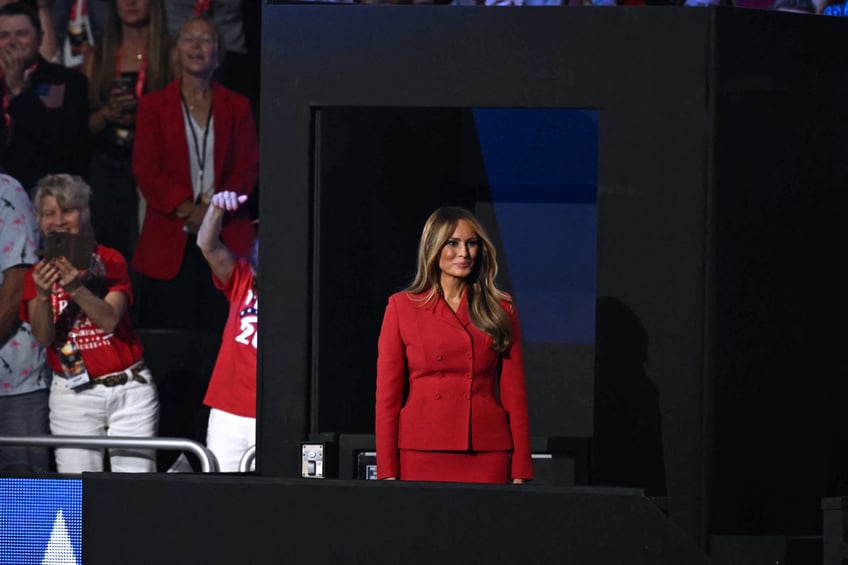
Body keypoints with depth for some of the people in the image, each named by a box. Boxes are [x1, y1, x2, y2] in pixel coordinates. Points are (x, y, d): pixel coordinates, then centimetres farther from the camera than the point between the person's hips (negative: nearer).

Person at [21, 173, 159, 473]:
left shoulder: (109, 261, 0)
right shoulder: (38, 274, 3)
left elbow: (110, 320, -15)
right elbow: (43, 337, -10)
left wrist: (77, 288, -32)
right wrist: (42, 295, -29)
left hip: (128, 389, -1)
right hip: (72, 395, 1)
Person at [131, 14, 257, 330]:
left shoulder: (237, 107, 13)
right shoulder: (153, 106, 10)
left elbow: (248, 168, 6)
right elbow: (145, 169, 1)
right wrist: (184, 208, -14)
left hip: (227, 241, 1)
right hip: (170, 242, -1)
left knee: (222, 331, -6)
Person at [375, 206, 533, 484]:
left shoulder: (501, 310, 10)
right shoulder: (401, 307, 6)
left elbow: (514, 394, 8)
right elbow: (388, 395, 4)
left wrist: (520, 474, 2)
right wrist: (388, 473, -2)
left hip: (486, 458, 1)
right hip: (422, 457, -1)